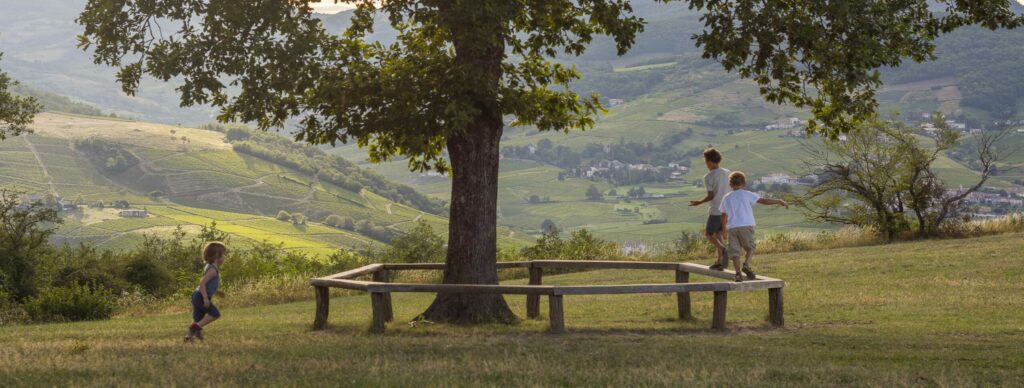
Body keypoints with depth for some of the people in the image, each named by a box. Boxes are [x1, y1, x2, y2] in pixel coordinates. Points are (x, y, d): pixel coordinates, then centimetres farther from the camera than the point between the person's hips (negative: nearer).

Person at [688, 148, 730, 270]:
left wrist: (699, 203, 2)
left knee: (709, 233, 9)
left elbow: (711, 196, -12)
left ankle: (723, 250, -16)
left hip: (716, 210, -6)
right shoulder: (727, 173, 5)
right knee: (719, 234, 16)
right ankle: (719, 261, 12)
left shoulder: (709, 177, -12)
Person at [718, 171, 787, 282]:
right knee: (750, 247, 9)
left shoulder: (726, 198, 13)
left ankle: (738, 272, -9)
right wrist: (779, 201, 6)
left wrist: (725, 228, 35)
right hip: (746, 225, -2)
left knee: (734, 251, 3)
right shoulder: (746, 194, 4)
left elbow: (723, 216, 19)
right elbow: (764, 201, -2)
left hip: (732, 227, 2)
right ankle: (746, 264, -16)